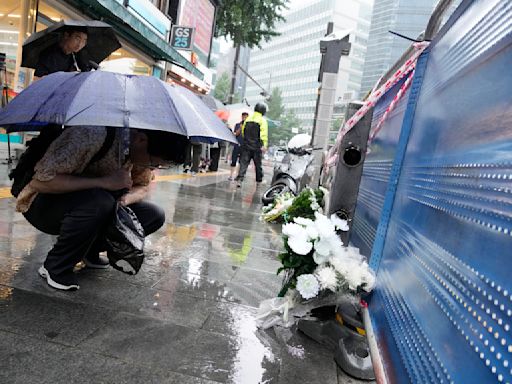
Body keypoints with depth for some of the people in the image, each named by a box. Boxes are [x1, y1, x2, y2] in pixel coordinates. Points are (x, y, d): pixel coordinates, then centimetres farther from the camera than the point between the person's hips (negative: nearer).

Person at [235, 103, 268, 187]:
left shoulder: (248, 119, 10)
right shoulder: (262, 120, -6)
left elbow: (243, 131, 17)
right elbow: (264, 133, -15)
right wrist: (265, 145, -21)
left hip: (246, 145, 3)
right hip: (256, 146, -3)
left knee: (243, 163, 0)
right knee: (258, 164, 11)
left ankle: (240, 179, -13)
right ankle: (259, 180, 25)